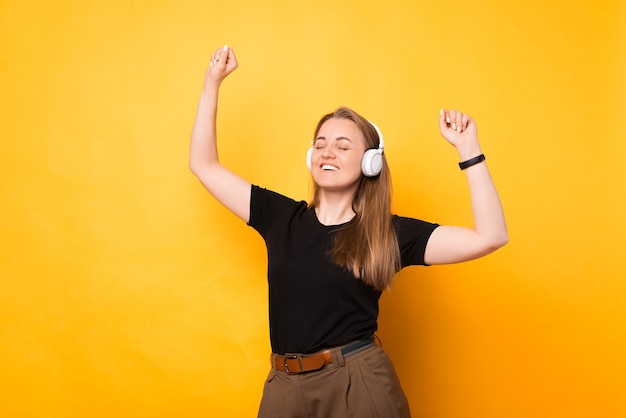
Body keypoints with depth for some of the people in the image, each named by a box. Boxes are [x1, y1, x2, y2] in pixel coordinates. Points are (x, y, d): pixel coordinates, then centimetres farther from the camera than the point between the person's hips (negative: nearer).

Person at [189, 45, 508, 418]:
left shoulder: (389, 233, -3)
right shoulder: (281, 217, 5)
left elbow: (491, 237, -11)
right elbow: (204, 165, 10)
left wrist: (468, 147, -15)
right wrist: (213, 82, 6)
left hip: (359, 386, -3)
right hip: (285, 387, 3)